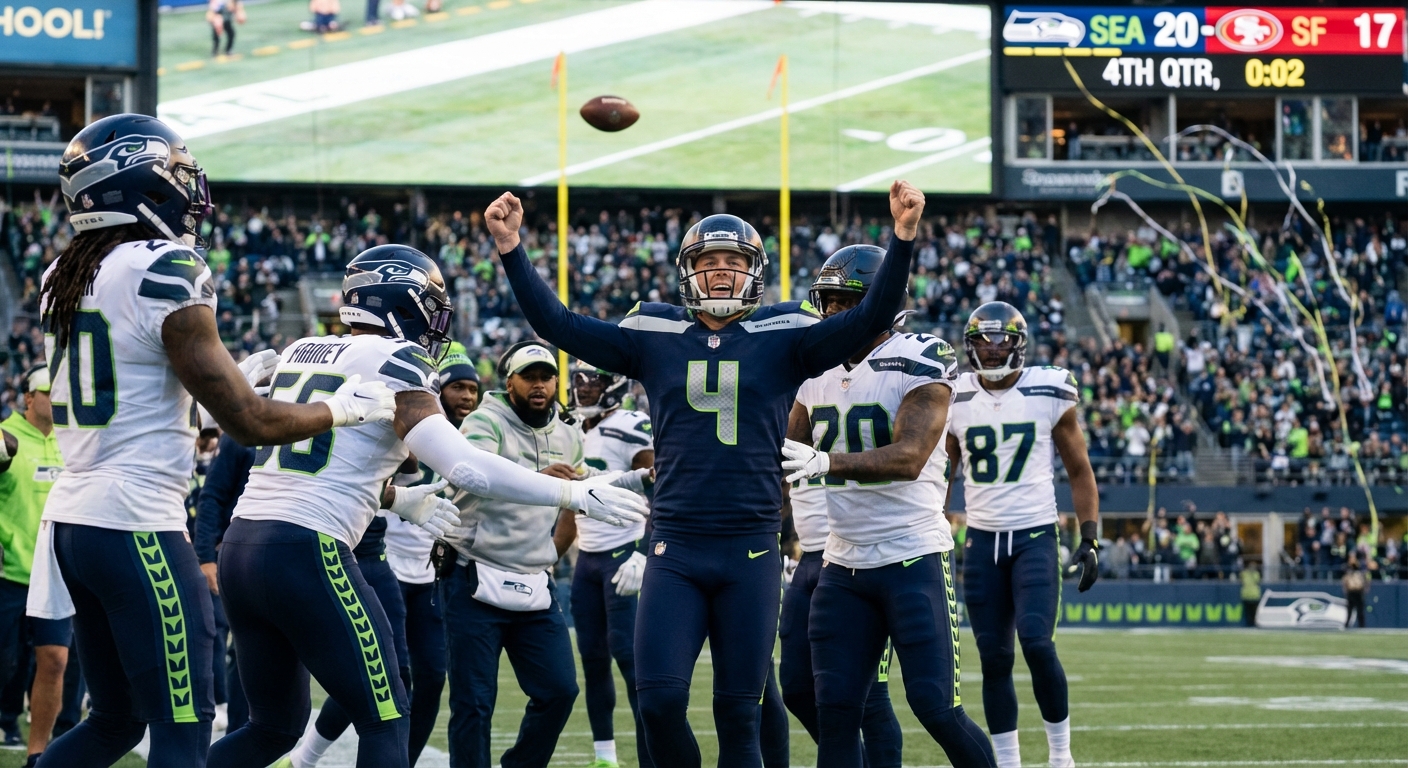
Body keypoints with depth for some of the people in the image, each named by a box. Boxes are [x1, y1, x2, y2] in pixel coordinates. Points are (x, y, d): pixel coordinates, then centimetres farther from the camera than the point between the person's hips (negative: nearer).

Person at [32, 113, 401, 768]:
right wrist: (345, 408, 4)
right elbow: (249, 424, -12)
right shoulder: (163, 273, -13)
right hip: (136, 526, -9)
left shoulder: (64, 277, 11)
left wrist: (234, 377, 28)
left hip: (72, 516, 9)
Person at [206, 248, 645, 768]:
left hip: (240, 547, 8)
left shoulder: (301, 353, 16)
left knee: (277, 725, 20)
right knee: (385, 722, 4)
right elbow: (463, 467, -14)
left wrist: (401, 501, 23)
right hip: (305, 554, -8)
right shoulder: (392, 363, -5)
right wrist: (575, 495, -7)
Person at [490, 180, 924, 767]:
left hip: (751, 553, -1)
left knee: (738, 715, 3)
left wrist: (903, 238, -17)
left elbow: (873, 317, -5)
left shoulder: (782, 338, 4)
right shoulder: (654, 337, 7)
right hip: (674, 551, 1)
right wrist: (511, 250, -1)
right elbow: (556, 323, 8)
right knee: (659, 699, -12)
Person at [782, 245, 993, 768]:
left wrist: (826, 461, -38)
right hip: (843, 564, 6)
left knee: (935, 705, -8)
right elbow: (788, 460, 20)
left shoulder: (918, 365, -11)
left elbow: (908, 457, -25)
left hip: (913, 557, -6)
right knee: (835, 710, 0)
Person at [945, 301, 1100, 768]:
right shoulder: (955, 400, 4)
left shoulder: (1049, 394, -2)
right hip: (982, 540, 3)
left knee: (1037, 644, -17)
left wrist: (1090, 539, -2)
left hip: (1035, 536, -3)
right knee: (994, 658, 2)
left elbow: (1079, 471, 5)